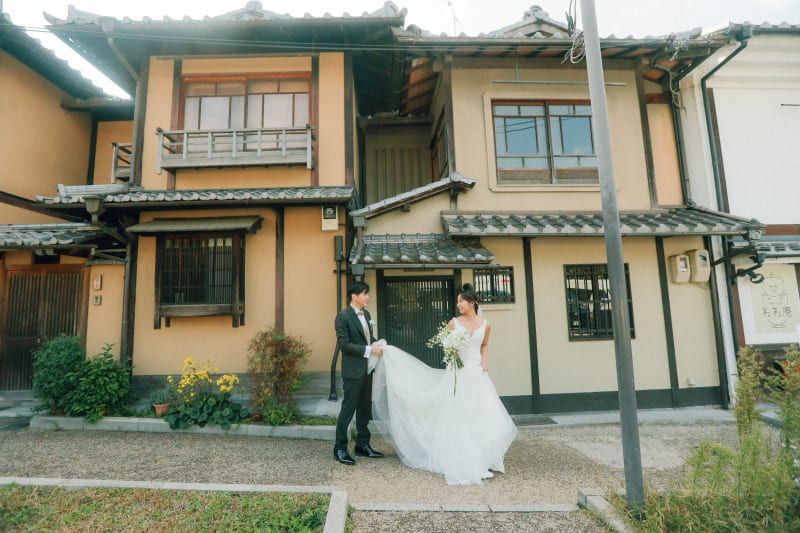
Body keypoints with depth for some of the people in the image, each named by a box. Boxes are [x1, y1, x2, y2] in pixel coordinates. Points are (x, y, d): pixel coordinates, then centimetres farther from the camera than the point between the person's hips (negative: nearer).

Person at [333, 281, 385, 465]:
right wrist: (368, 350, -22)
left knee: (365, 408, 16)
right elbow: (344, 344, -19)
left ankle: (362, 445, 29)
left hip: (367, 369, 8)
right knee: (348, 409, 1)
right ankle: (340, 448, 15)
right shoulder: (343, 316, -14)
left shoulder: (366, 314, 10)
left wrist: (376, 345, -3)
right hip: (353, 370, -8)